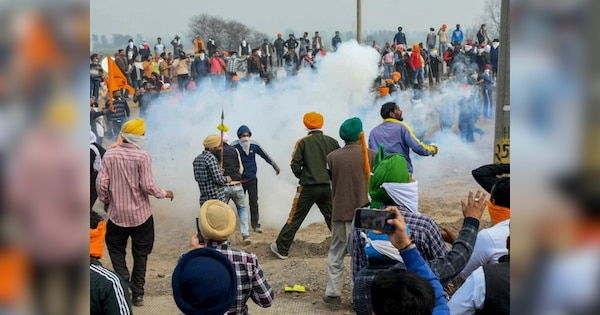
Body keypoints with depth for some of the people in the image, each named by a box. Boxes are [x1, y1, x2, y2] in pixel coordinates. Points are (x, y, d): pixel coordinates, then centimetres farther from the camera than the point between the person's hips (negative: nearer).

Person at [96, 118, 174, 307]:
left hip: (117, 214, 1)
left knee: (116, 251, 16)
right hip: (140, 214, -1)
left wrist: (105, 201, 13)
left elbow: (101, 183, -5)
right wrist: (165, 194, 2)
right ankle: (137, 293, 15)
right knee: (140, 254, 13)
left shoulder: (109, 154, -6)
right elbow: (147, 186, -16)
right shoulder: (143, 157, -14)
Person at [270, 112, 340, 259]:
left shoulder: (303, 142, -6)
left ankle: (281, 248, 7)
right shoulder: (332, 142, 2)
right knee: (333, 219, 15)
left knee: (295, 219, 4)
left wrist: (302, 177, 10)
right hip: (327, 187, 3)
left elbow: (295, 165, -9)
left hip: (308, 187, -3)